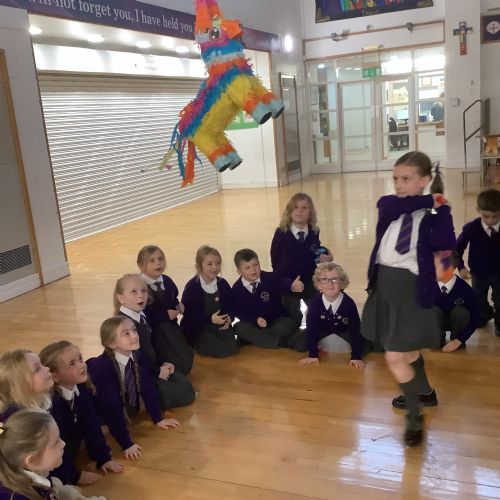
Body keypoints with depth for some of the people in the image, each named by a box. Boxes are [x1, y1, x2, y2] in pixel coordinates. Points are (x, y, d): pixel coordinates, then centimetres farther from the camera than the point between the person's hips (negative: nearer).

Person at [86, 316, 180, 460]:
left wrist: (157, 419, -4)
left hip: (129, 411, 4)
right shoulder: (103, 367, -35)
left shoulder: (138, 357, -18)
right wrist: (126, 443, -35)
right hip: (103, 416, -4)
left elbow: (147, 387, -8)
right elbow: (111, 407, -35)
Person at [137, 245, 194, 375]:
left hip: (170, 326, 7)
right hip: (151, 330, -7)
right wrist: (165, 315, -22)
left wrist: (178, 305, -3)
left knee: (186, 360, 4)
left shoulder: (167, 281, 1)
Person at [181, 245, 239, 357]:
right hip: (198, 328, -5)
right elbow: (188, 313, -15)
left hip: (220, 325, 5)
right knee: (222, 350, -21)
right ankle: (197, 345, 6)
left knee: (232, 348, -15)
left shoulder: (223, 284, 2)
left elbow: (230, 306, 9)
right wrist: (210, 319, -25)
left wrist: (229, 319, -13)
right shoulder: (192, 286, -13)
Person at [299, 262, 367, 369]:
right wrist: (313, 355, -26)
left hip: (344, 330, 0)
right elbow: (311, 328, -25)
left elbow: (355, 329, -28)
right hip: (323, 329, 0)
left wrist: (356, 357, -30)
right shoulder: (315, 303, -30)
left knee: (365, 345, -19)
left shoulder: (349, 303, -33)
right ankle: (317, 346, 14)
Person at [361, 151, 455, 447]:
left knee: (395, 358, -7)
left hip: (413, 289, -5)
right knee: (408, 351, 23)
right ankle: (423, 392, 50)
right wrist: (428, 200, -19)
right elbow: (392, 208, -21)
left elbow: (446, 244, -27)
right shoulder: (387, 204, 4)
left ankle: (415, 416, 16)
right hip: (384, 284, 5)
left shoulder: (433, 214, -7)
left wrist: (440, 207, -22)